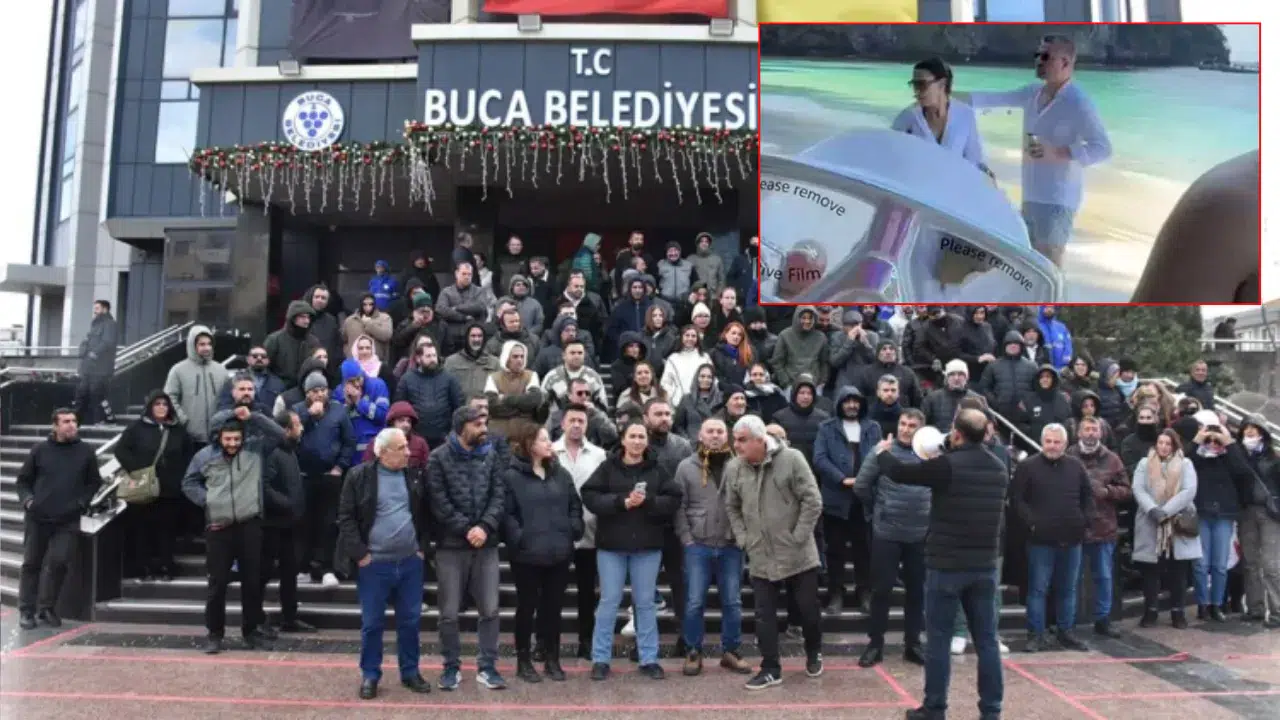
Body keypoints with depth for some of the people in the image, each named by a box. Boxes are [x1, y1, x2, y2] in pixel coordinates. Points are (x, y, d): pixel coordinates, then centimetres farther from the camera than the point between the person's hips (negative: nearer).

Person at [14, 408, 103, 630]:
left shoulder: (86, 451, 1)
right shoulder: (40, 450, 1)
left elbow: (95, 482, 9)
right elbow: (22, 480, 9)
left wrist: (82, 502, -3)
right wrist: (27, 499, -7)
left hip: (68, 521, -1)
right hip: (37, 518, 1)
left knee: (59, 562, -8)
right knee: (31, 563, 8)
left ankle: (47, 607, 10)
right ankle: (26, 610, 19)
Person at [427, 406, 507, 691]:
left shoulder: (490, 455, 6)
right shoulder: (439, 458, -5)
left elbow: (499, 496, 1)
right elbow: (439, 503, -10)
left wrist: (484, 527, -14)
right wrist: (466, 529, -15)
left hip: (486, 545, 3)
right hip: (451, 545, -3)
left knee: (490, 609, 6)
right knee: (449, 612, 6)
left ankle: (487, 666, 18)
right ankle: (452, 666, 21)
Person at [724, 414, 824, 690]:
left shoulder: (791, 459, -13)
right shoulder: (733, 468, -2)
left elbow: (812, 501, -11)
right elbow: (731, 507, 12)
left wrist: (799, 536, -13)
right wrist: (743, 538, 2)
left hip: (798, 554, -3)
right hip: (760, 557, 3)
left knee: (807, 609, 11)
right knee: (764, 614, 5)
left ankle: (814, 653, 37)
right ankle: (770, 669, 18)